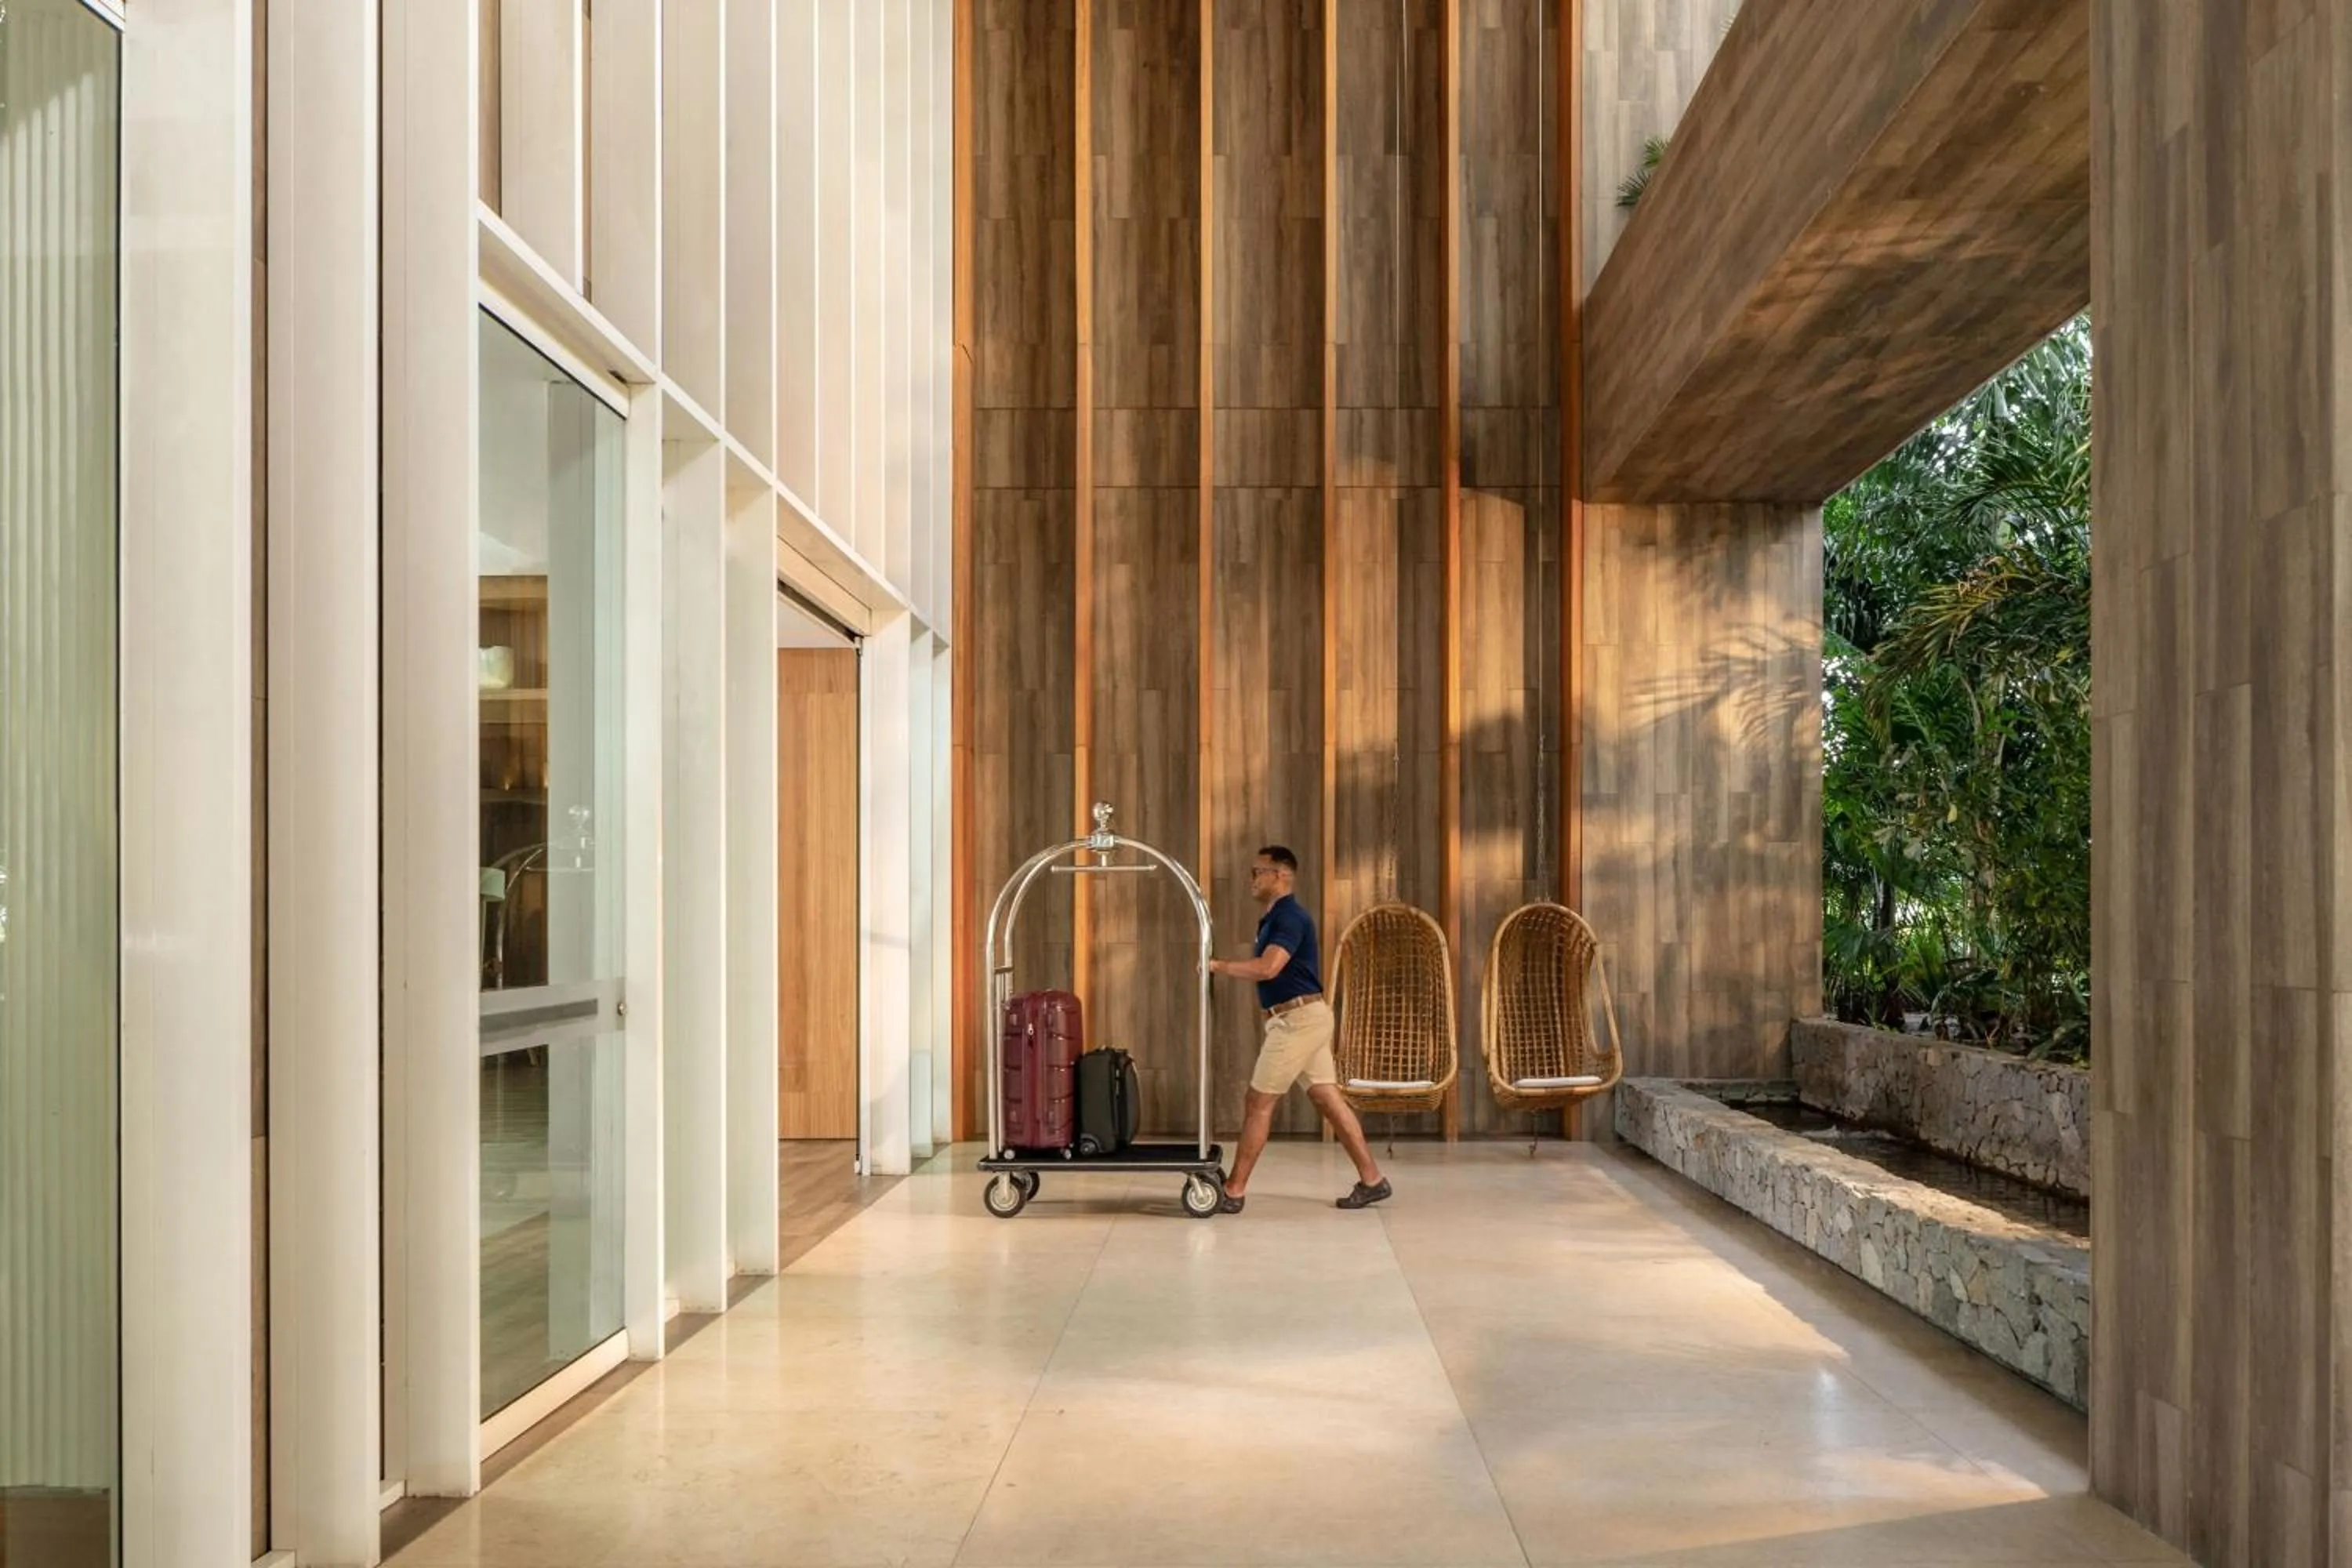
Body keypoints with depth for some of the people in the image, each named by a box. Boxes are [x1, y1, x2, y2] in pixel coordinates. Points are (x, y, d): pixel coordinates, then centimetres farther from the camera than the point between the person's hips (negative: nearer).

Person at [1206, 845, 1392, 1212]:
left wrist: (1219, 966, -19)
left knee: (1259, 1104, -4)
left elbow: (1267, 968, -27)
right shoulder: (1274, 918, 16)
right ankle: (1372, 1179, 13)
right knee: (1330, 1101, 10)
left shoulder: (1291, 916, -15)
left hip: (1299, 1019, -10)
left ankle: (1234, 1191, 3)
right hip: (1300, 1018, 10)